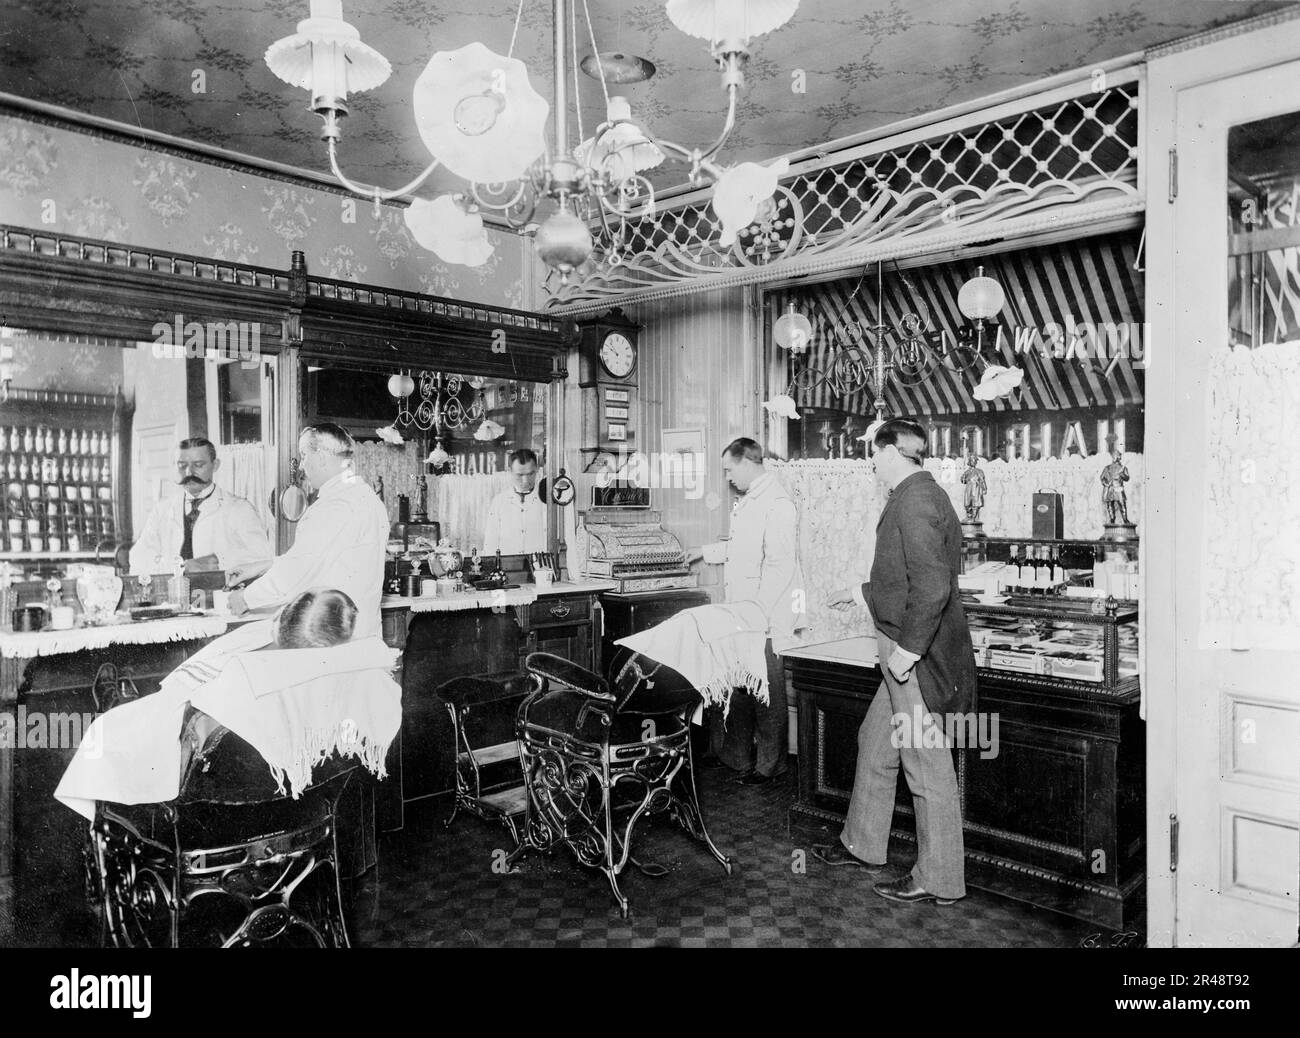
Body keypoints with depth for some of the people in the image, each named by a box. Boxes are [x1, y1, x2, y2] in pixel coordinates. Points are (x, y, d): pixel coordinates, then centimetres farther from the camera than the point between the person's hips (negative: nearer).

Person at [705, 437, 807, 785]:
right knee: (739, 690, 14)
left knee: (768, 693, 1)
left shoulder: (776, 504, -14)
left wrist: (759, 614, -21)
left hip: (767, 619, -9)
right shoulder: (748, 502, 16)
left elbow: (779, 566, -20)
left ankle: (769, 765, 14)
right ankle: (738, 758, 26)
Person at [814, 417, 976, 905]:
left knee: (927, 764, 1)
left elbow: (932, 586, -27)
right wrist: (862, 593, 33)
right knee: (875, 743, 20)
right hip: (909, 651, 11)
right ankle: (862, 845, 35)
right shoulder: (920, 495, 13)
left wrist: (908, 648, -23)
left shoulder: (914, 501, -19)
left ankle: (939, 880, 16)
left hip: (917, 657, -11)